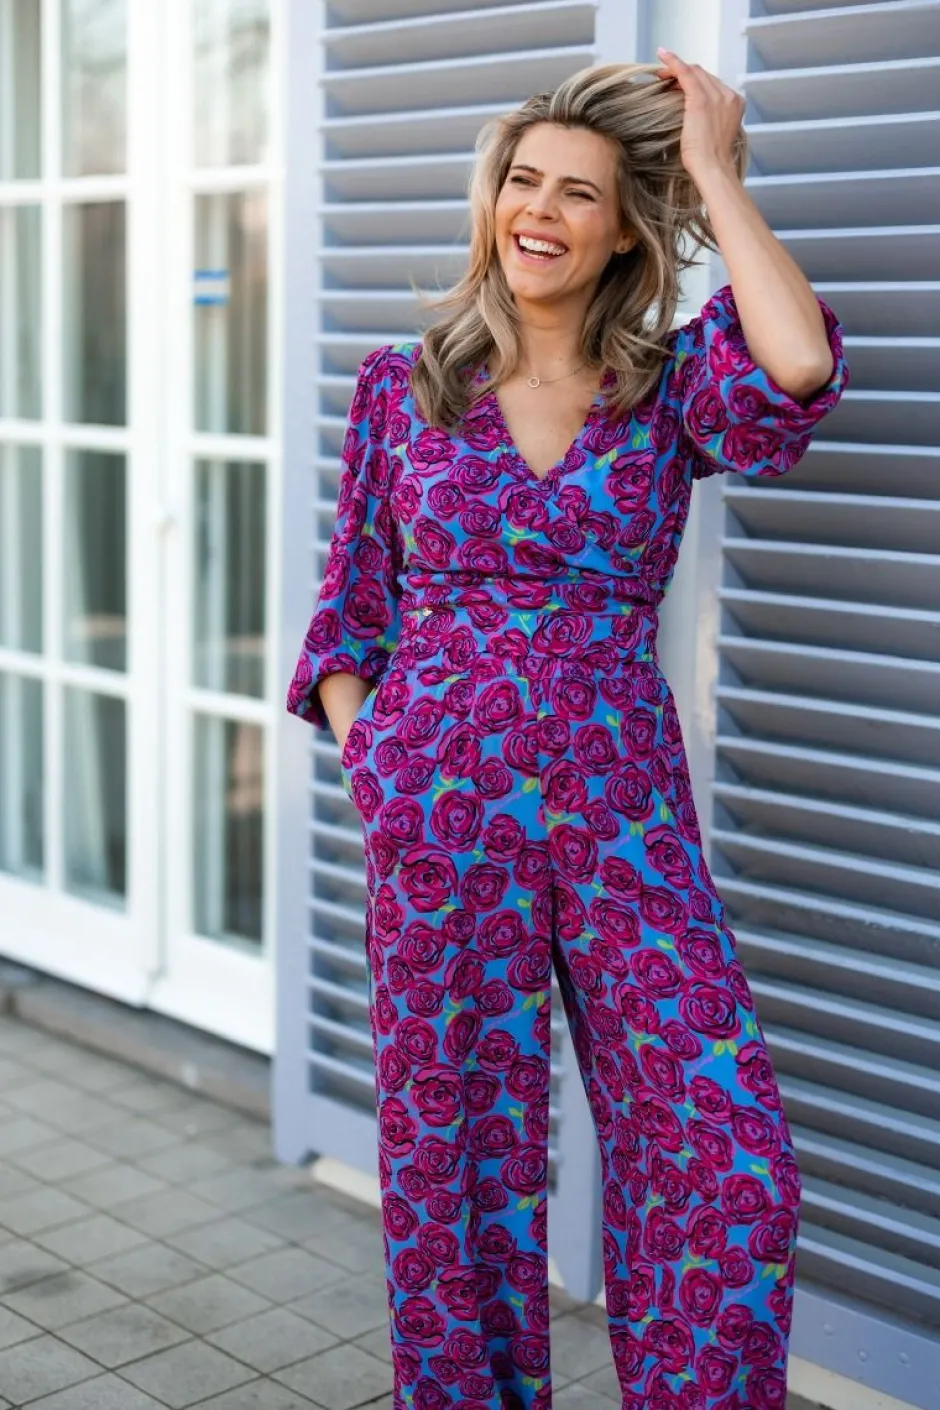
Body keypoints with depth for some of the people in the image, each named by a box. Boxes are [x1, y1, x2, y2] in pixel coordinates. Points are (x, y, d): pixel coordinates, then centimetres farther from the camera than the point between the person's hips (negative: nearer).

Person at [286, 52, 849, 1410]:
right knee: (459, 1147, 8)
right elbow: (350, 610, 10)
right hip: (441, 811, 0)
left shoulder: (671, 381, 4)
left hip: (625, 811, 0)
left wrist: (716, 171, -10)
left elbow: (800, 371, -20)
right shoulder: (401, 387, 6)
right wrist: (370, 768, -3)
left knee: (726, 1151, -5)